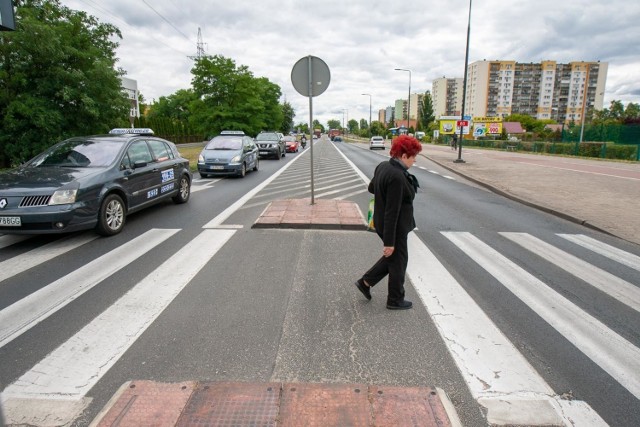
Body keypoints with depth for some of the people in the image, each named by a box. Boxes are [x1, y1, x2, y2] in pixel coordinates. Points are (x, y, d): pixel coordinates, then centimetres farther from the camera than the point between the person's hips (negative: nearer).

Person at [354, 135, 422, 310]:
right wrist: (389, 241, -23)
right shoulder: (397, 177, -28)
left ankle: (365, 282, 29)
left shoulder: (383, 166, 0)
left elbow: (371, 187, 18)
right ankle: (395, 300, 30)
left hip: (382, 223, 9)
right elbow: (392, 212, -27)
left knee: (392, 257, 25)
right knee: (398, 261, 11)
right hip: (394, 227, -9)